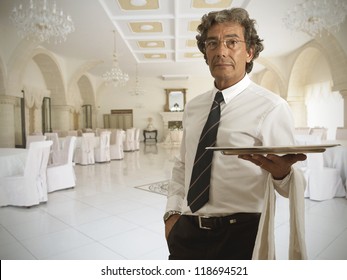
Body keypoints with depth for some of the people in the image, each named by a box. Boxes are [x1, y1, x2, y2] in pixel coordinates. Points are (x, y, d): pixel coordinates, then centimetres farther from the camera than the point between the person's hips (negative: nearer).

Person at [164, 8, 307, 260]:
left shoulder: (272, 107, -12)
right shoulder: (193, 107, 5)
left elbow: (289, 189, -10)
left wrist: (281, 172, -30)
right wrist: (173, 213, 4)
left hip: (240, 236, -4)